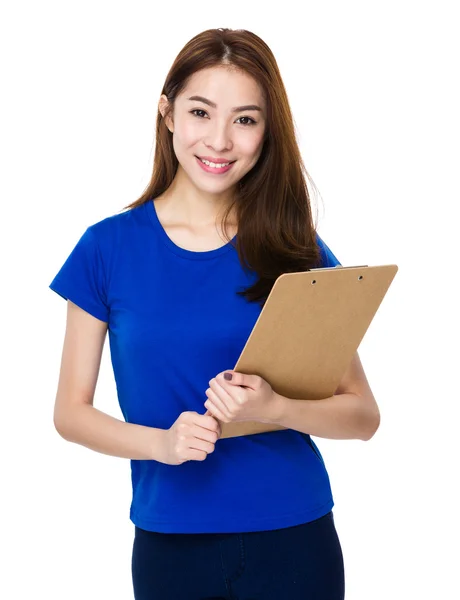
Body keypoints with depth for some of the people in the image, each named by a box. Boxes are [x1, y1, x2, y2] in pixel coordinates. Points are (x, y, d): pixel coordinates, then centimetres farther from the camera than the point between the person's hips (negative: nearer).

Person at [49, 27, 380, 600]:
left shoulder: (298, 252, -2)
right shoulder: (109, 248, -3)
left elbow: (363, 414, 0)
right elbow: (71, 410, 0)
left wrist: (275, 408, -19)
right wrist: (160, 442, -17)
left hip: (294, 539, 0)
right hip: (169, 545, 0)